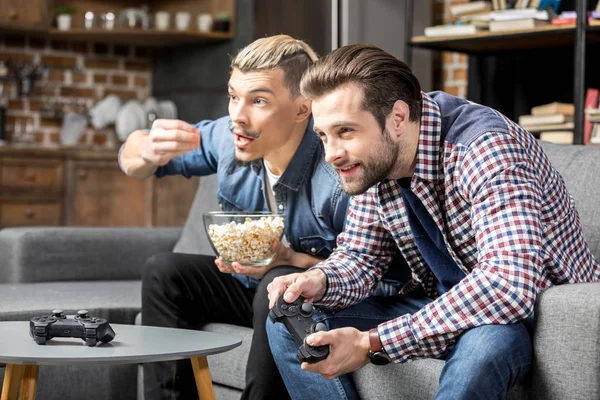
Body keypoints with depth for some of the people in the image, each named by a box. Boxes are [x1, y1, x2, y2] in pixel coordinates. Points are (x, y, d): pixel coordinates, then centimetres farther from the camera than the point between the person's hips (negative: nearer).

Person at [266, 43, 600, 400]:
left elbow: (509, 284, -40)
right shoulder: (375, 159, -4)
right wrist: (320, 281, -19)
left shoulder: (487, 149, -28)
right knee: (288, 324, -5)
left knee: (484, 343, -42)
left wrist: (373, 342, -38)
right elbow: (360, 257, 7)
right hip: (442, 307, 7)